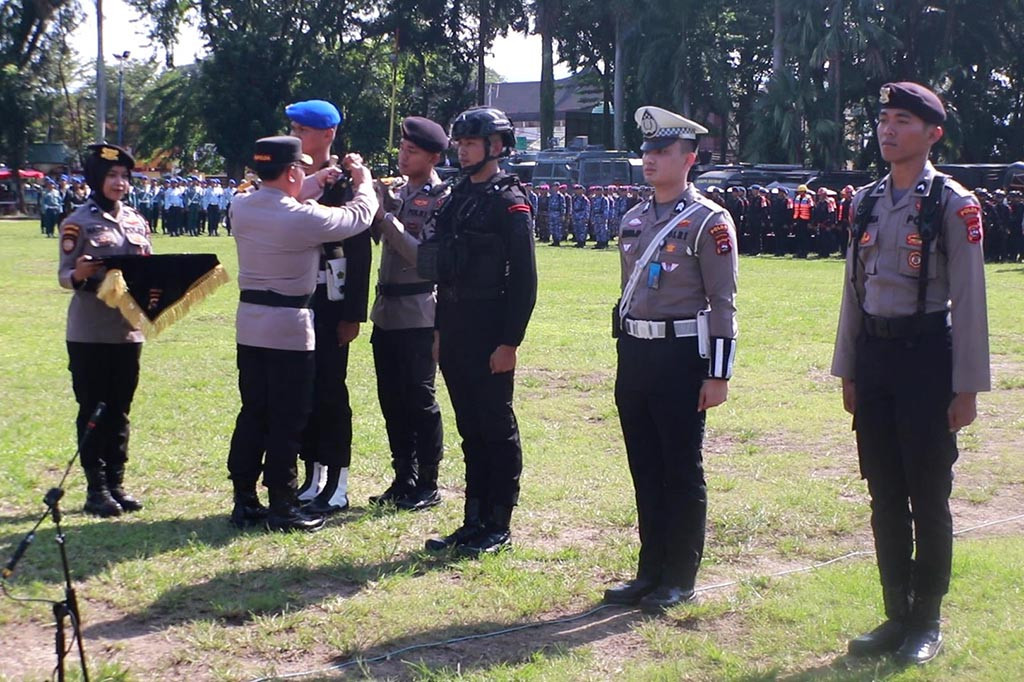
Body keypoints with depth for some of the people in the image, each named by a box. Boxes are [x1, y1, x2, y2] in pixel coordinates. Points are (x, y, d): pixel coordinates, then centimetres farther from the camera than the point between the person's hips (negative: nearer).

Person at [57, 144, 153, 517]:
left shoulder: (136, 221, 10)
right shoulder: (79, 222, -6)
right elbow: (65, 276, -8)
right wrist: (79, 274, -30)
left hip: (128, 328, 5)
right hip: (90, 331, -5)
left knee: (120, 410, 10)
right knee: (93, 410, 1)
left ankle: (116, 483, 17)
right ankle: (96, 489, 7)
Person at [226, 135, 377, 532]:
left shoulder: (240, 206, 0)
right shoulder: (304, 217, -17)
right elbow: (359, 217, -3)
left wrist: (316, 183, 24)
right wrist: (363, 180, 15)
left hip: (249, 323, 7)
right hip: (290, 326, -6)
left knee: (252, 413, 13)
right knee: (287, 418, 1)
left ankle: (244, 501, 17)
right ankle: (282, 506, 6)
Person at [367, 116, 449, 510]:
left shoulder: (442, 199, -9)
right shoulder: (395, 192, 13)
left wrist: (387, 217, -18)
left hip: (418, 313, -7)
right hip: (386, 310, 7)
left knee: (419, 399, -1)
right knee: (391, 399, 10)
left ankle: (427, 485, 9)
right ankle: (404, 479, 20)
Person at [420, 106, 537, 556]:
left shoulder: (510, 203, -9)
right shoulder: (458, 197, 14)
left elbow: (524, 279, -14)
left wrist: (510, 342, -18)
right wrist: (440, 329, 15)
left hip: (490, 332, -8)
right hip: (455, 330, 8)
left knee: (497, 429, 1)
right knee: (471, 430, 12)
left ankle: (498, 526, 8)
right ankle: (473, 522, 19)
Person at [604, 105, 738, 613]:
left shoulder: (708, 221, -7)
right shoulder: (632, 221, 13)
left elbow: (722, 303, -10)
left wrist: (718, 375, -14)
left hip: (682, 356, -7)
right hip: (635, 356, 7)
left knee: (682, 473, 1)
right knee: (645, 470, 11)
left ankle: (680, 580, 10)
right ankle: (651, 571, 21)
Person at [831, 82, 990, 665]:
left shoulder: (953, 204, -7)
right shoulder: (867, 202, 10)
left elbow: (969, 300, -9)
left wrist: (967, 389, -11)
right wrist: (848, 372, 14)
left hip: (927, 354, -6)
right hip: (874, 355, 6)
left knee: (929, 498, 3)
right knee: (885, 496, 11)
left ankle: (927, 624, 15)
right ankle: (897, 617, 23)